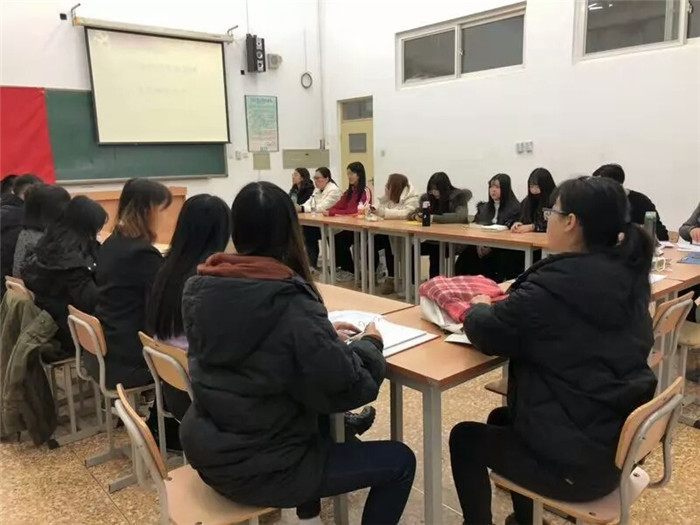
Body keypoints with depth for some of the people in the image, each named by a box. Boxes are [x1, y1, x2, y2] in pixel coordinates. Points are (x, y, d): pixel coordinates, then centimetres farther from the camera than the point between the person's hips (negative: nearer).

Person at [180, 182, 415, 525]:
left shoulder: (199, 290, -5)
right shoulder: (292, 304, -27)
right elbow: (345, 389, -19)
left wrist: (326, 335, 9)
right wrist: (369, 345, 0)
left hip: (206, 451, 8)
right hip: (259, 470, -7)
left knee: (319, 421, 33)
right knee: (400, 462, 8)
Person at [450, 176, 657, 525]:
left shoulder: (556, 283, -25)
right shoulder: (628, 276, -1)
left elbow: (486, 334, -13)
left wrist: (480, 308, 7)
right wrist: (516, 298, 6)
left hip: (576, 461, -8)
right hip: (619, 446, 8)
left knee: (465, 438, 14)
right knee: (502, 418, 28)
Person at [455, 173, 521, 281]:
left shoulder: (515, 208, -1)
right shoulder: (484, 207, 19)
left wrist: (491, 247, -21)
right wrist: (478, 244, -7)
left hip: (504, 249, -5)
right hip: (483, 246, 5)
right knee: (463, 262, -21)